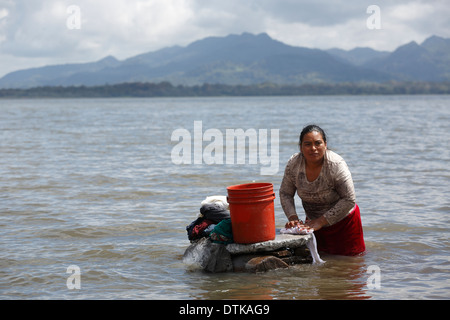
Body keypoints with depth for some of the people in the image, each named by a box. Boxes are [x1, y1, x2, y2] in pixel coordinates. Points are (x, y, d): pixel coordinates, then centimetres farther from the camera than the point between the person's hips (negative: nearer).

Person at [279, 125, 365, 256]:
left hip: (343, 221, -4)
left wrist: (321, 221, -24)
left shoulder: (336, 164, -27)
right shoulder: (293, 164, -16)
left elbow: (349, 200, -23)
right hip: (313, 221, 4)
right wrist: (293, 218, -19)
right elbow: (285, 194, -3)